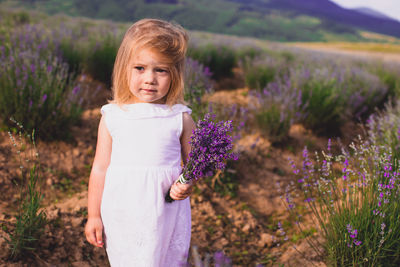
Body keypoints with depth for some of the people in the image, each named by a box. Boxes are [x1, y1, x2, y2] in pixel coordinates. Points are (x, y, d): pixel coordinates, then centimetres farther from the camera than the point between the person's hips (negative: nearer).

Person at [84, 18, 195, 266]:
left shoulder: (180, 118, -4)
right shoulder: (112, 117, -2)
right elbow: (100, 168, 4)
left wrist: (188, 184, -16)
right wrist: (93, 215, 7)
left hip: (166, 216, -1)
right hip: (120, 217, 1)